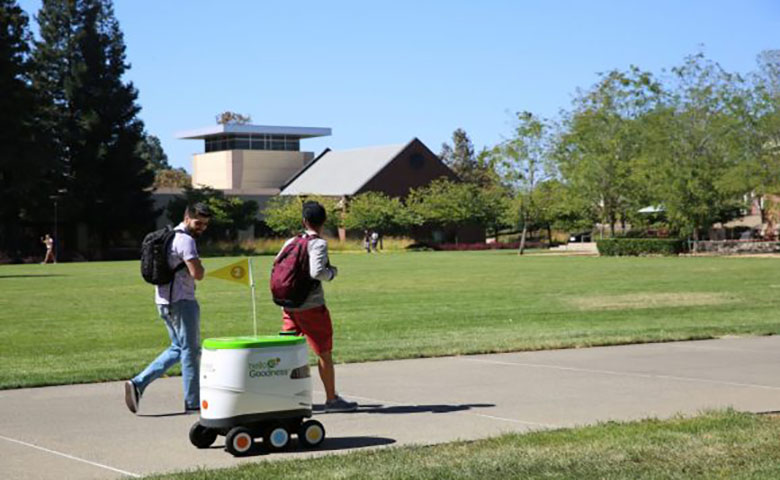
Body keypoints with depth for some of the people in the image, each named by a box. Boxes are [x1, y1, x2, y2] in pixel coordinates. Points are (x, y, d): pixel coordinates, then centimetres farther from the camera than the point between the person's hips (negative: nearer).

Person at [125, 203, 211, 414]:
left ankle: (138, 383, 6)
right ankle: (193, 403, 3)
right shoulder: (185, 240, -15)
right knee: (190, 350, -1)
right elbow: (198, 273, -23)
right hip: (181, 301, -10)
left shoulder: (169, 236, 17)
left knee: (178, 348, 17)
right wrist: (198, 266, 0)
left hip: (165, 300, 10)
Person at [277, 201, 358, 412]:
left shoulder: (291, 242, 8)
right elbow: (316, 272, -22)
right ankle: (332, 399, 11)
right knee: (324, 353, 5)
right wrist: (332, 272, -4)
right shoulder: (318, 244, -10)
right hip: (312, 307, -6)